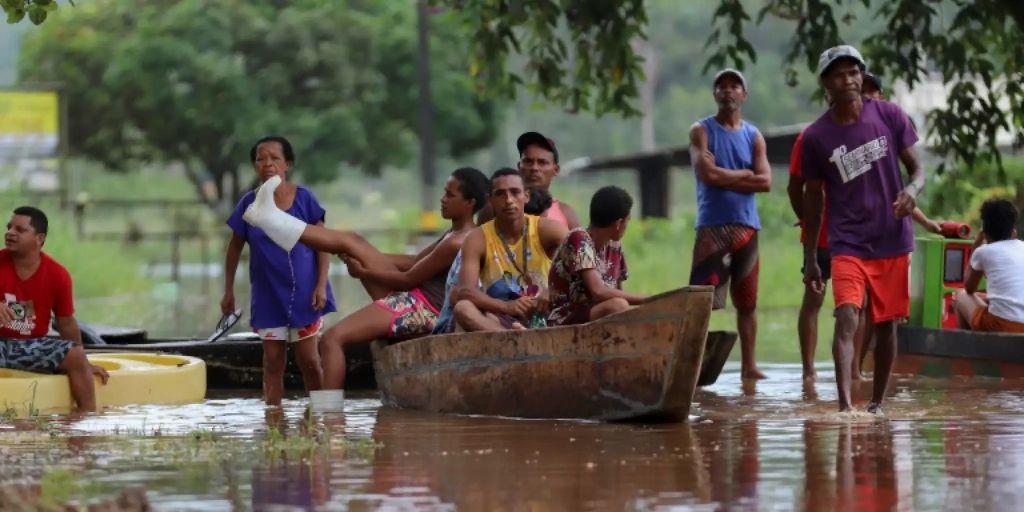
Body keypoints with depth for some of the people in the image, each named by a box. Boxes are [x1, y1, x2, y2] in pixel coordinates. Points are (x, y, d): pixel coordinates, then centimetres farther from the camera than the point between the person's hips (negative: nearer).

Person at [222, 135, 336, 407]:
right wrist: (228, 291, 10)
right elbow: (234, 248, 10)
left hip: (303, 292, -2)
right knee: (273, 362, 4)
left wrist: (321, 285, -10)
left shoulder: (304, 198, -6)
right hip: (268, 295, 2)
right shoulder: (249, 204, 0)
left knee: (309, 359, 0)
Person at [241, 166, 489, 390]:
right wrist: (364, 257, 13)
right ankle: (272, 219, 16)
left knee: (333, 337, -19)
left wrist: (363, 272, -5)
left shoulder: (458, 243, -21)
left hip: (419, 308, -10)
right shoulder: (455, 233, 10)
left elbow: (409, 279, -17)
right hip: (410, 298, 10)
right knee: (351, 242, 12)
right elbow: (415, 263, 18)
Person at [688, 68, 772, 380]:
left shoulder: (754, 137, 13)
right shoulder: (702, 131, 3)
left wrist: (726, 177, -6)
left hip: (746, 226, 4)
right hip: (712, 226, -4)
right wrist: (745, 175, -4)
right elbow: (708, 173, -12)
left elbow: (765, 182, 1)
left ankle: (749, 365, 14)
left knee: (747, 301, 8)